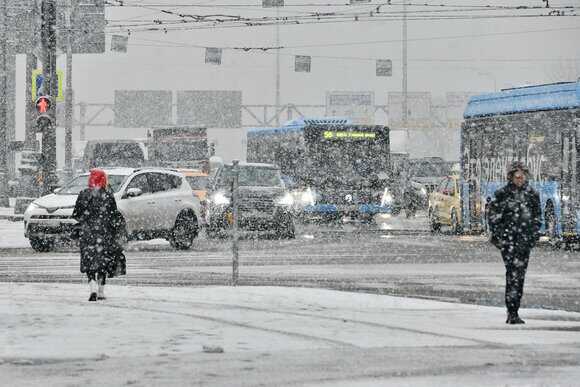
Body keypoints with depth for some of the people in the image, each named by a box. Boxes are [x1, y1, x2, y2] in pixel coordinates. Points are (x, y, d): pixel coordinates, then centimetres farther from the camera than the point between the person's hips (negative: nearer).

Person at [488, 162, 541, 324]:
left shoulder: (532, 194, 10)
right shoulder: (502, 194, 0)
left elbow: (537, 216, 18)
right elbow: (493, 215, 3)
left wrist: (535, 234, 10)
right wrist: (496, 235, -3)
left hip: (525, 239, 4)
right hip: (508, 238, -4)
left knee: (520, 274, 4)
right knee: (512, 272, -14)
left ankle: (513, 312, 12)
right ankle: (512, 312, -16)